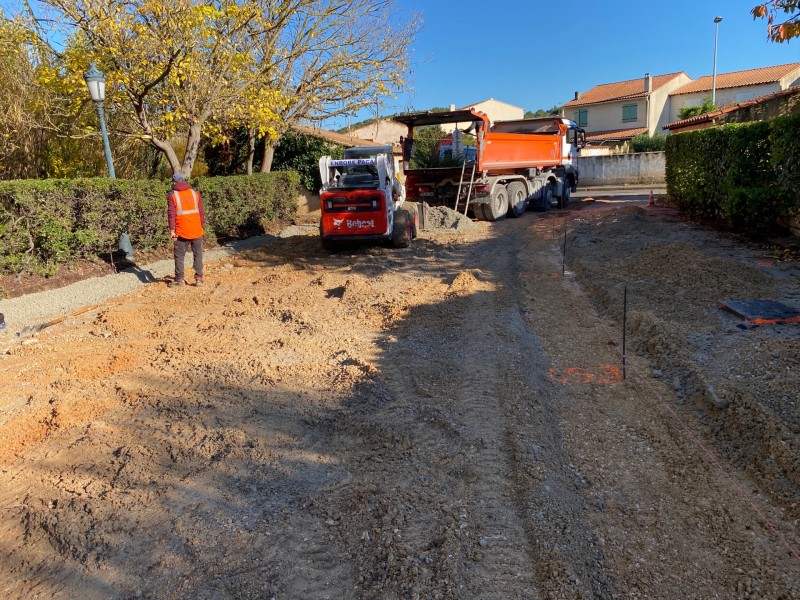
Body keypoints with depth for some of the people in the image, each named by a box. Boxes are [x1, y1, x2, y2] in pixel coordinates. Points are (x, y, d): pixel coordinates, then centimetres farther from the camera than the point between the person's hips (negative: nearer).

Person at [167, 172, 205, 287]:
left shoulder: (172, 195, -3)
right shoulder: (195, 193, 6)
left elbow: (171, 214, -9)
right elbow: (201, 212, 5)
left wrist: (172, 230, -10)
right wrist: (202, 226, 11)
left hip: (181, 231, -2)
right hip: (196, 230, 2)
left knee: (179, 255, 9)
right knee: (198, 254, 9)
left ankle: (179, 279, 11)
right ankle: (198, 278, 7)